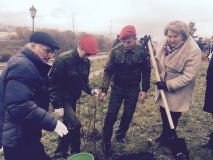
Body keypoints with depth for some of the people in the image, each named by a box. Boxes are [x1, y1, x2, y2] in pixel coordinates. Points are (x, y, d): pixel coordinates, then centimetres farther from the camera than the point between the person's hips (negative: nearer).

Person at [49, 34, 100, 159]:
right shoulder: (63, 60, -23)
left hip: (73, 99, 7)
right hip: (62, 99, -7)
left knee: (68, 125, 16)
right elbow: (53, 84, -20)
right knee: (75, 124, -14)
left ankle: (61, 152, 34)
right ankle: (75, 152, 8)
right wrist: (57, 105, -20)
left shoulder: (86, 62, -2)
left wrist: (90, 90, -9)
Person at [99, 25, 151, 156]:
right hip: (117, 88, -1)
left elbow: (146, 72, -2)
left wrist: (145, 90, -1)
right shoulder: (116, 51, -14)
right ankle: (106, 142, 13)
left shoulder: (142, 51, -12)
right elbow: (108, 71, -10)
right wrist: (104, 89, -15)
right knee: (111, 115, -1)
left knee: (128, 115, 11)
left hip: (133, 89, 1)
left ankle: (121, 135, 36)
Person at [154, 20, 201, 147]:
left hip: (177, 93, -6)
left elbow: (188, 76, -27)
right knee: (164, 114, 23)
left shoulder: (193, 51, -26)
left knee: (172, 117, 13)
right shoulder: (165, 44, -6)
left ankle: (168, 138, 39)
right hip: (163, 87, 6)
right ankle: (166, 135, 48)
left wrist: (168, 85, -27)